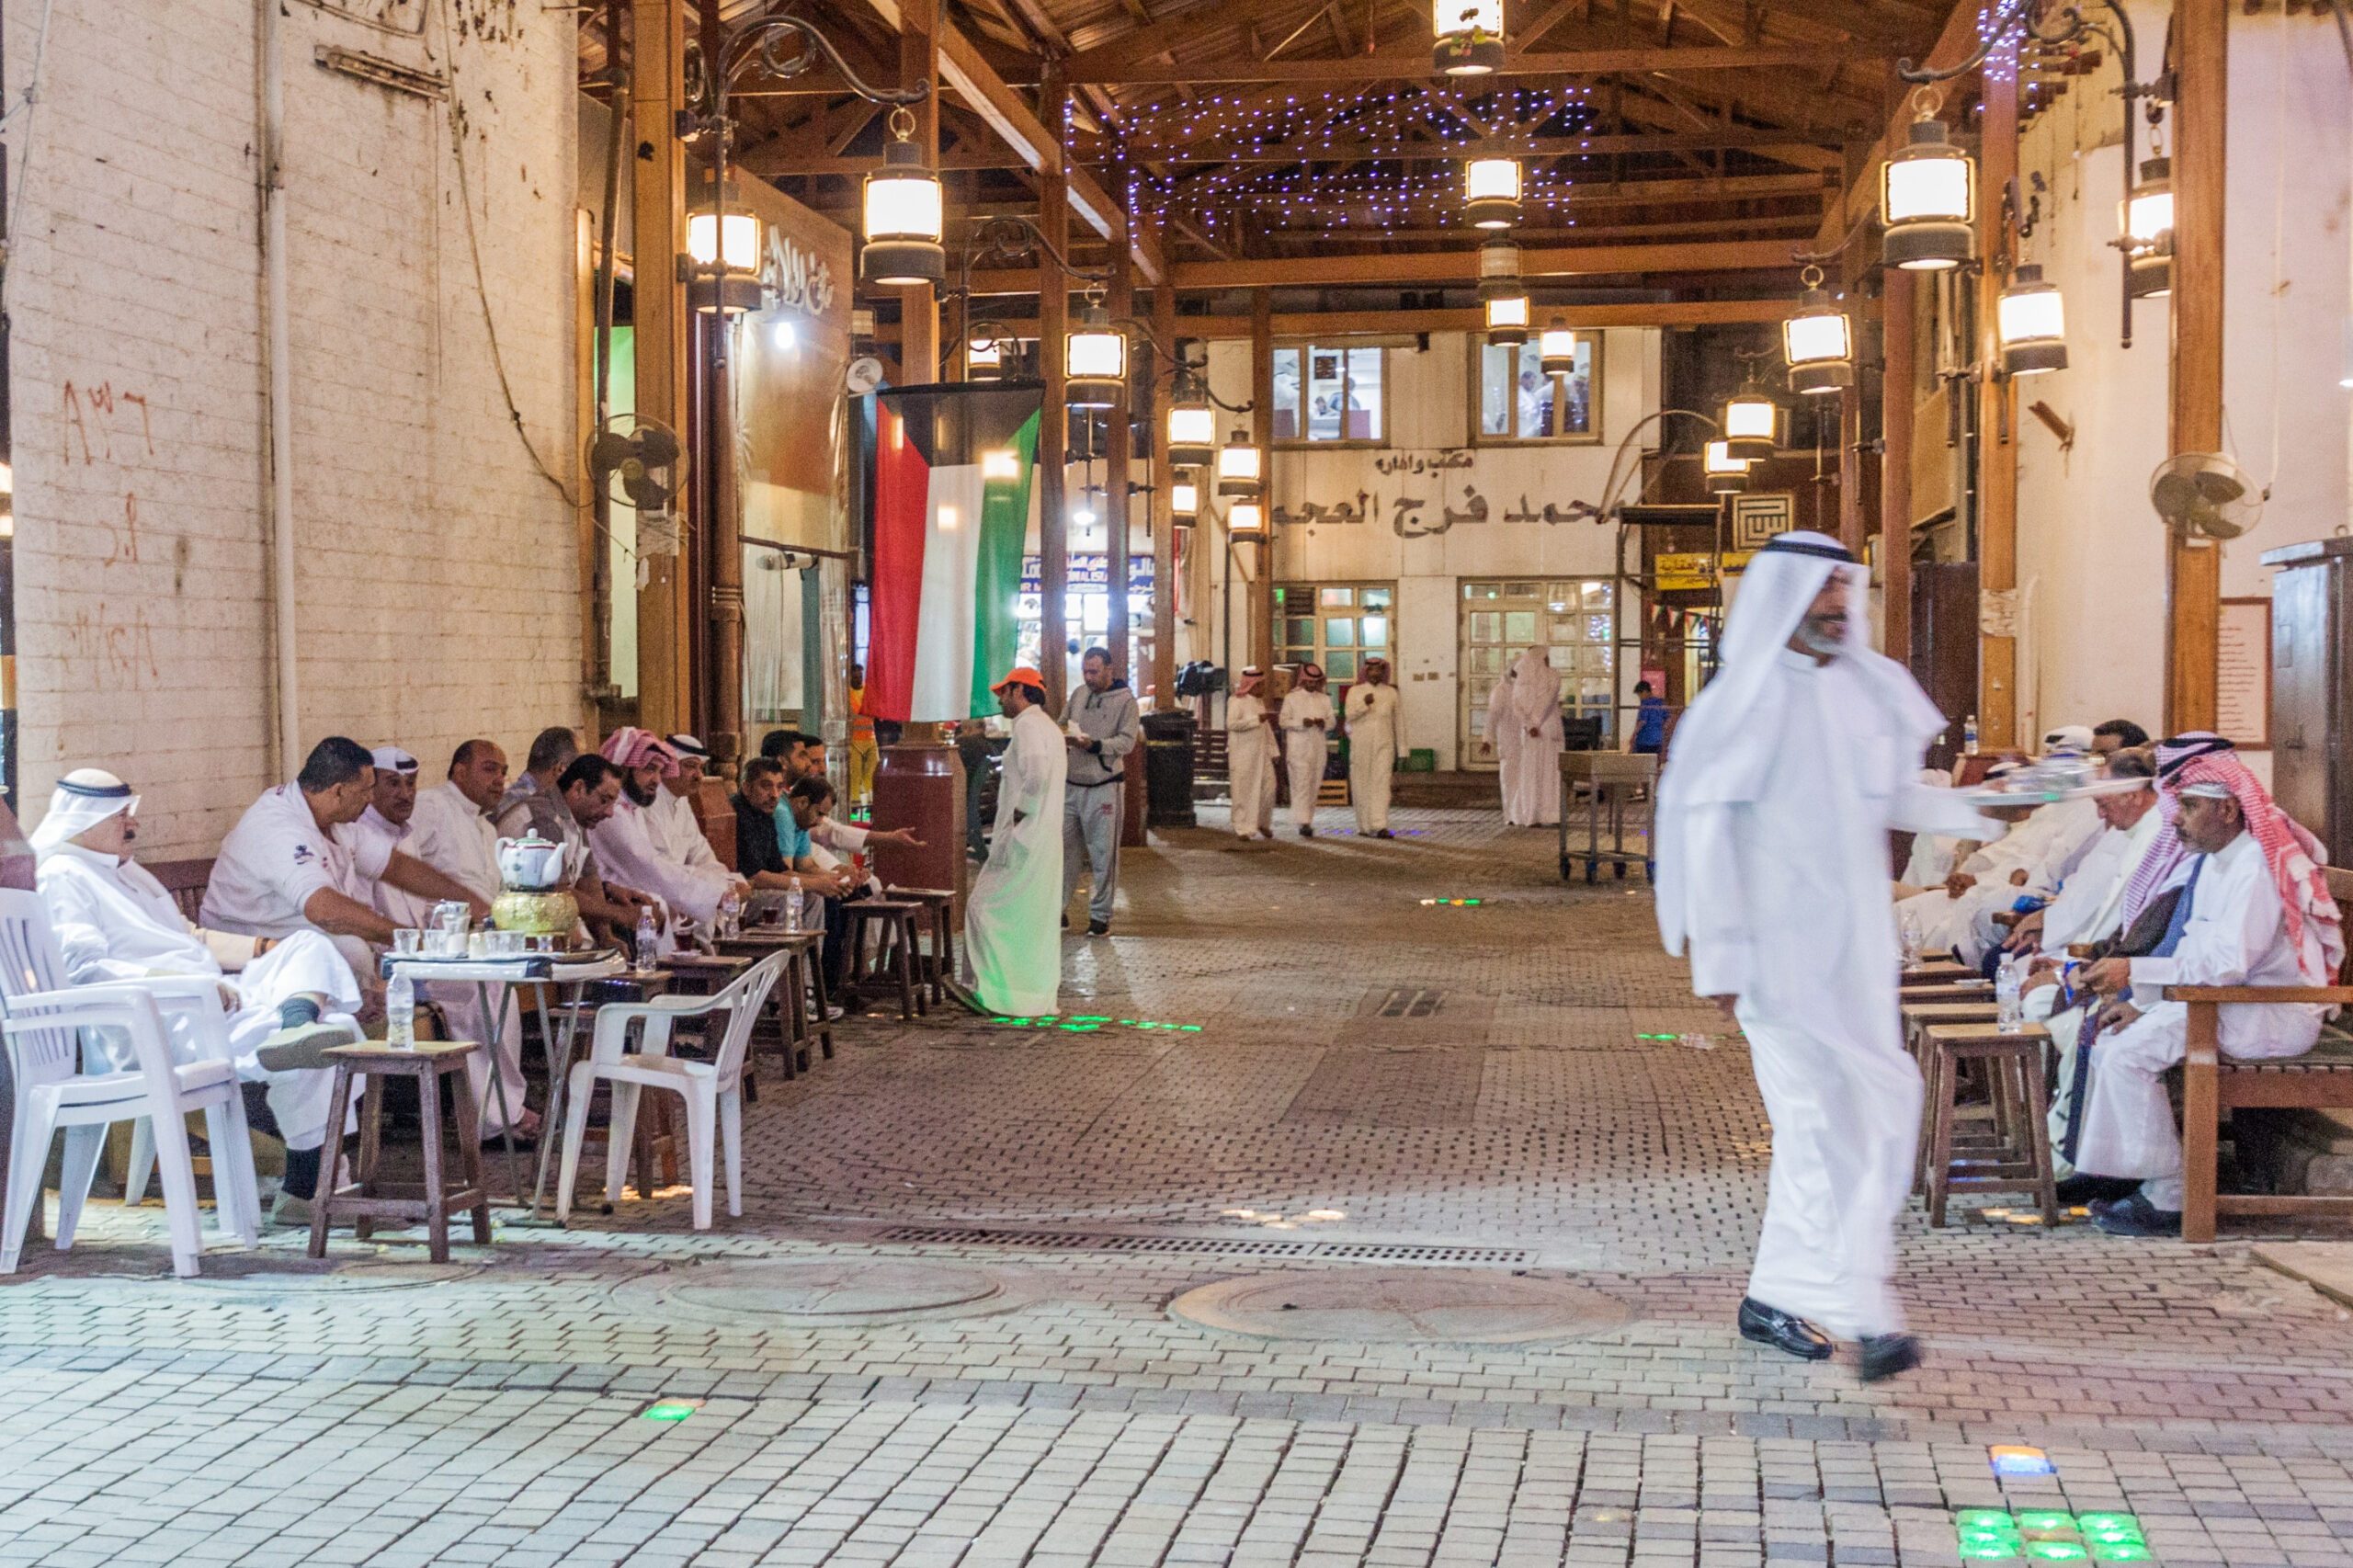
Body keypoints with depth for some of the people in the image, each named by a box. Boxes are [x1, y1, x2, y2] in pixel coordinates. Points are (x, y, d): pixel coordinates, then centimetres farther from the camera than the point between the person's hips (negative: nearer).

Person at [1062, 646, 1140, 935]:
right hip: (1072, 783, 5)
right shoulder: (1079, 694, 10)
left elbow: (1127, 741, -12)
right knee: (1064, 848, 6)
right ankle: (1058, 908, 15)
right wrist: (1062, 737, -6)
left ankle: (1100, 915, 8)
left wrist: (1095, 745, -25)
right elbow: (1061, 725, 18)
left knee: (1103, 854, 1)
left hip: (1104, 786, -5)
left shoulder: (1125, 700, -5)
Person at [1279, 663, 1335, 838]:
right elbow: (1284, 721, -2)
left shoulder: (1324, 699, 13)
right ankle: (1303, 823, -17)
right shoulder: (1291, 697, 3)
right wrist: (1302, 723, -18)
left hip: (1319, 747, 4)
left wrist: (1323, 722, -12)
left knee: (1314, 786, 5)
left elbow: (1331, 722, 11)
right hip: (1298, 747, -4)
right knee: (1301, 784, -11)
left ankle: (1308, 822, 14)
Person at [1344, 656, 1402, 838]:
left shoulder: (1391, 692, 11)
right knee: (1362, 785, 3)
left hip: (1384, 745, 0)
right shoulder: (1355, 691, 7)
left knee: (1382, 784, -11)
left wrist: (1401, 747, 13)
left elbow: (1396, 721, 14)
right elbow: (1350, 715, -5)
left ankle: (1379, 827, -19)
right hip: (1360, 746, 0)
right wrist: (1364, 704, -21)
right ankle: (1364, 825, 15)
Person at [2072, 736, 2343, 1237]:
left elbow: (2230, 963, -26)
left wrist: (2135, 972, -23)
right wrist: (2141, 1002, 3)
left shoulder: (2259, 865, -17)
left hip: (2276, 1015, -10)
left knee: (2130, 1053, -22)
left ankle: (2166, 1200, -14)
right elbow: (2194, 952, 17)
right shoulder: (2212, 861, 14)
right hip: (2232, 1004, 10)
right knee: (2111, 1041, 2)